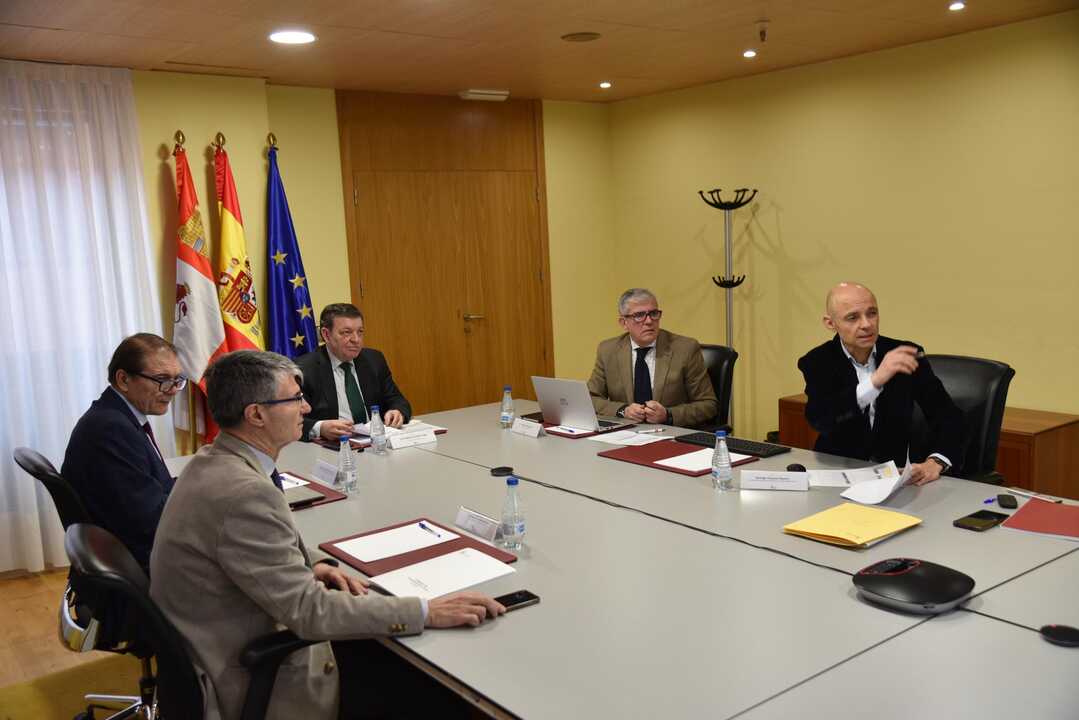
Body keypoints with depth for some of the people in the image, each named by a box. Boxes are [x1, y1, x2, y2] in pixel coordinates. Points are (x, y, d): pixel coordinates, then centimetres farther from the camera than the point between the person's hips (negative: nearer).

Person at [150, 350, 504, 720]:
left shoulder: (211, 462, 0)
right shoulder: (245, 492, -30)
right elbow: (309, 611, -28)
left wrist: (304, 571, -1)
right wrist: (427, 613, -25)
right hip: (243, 683, -8)